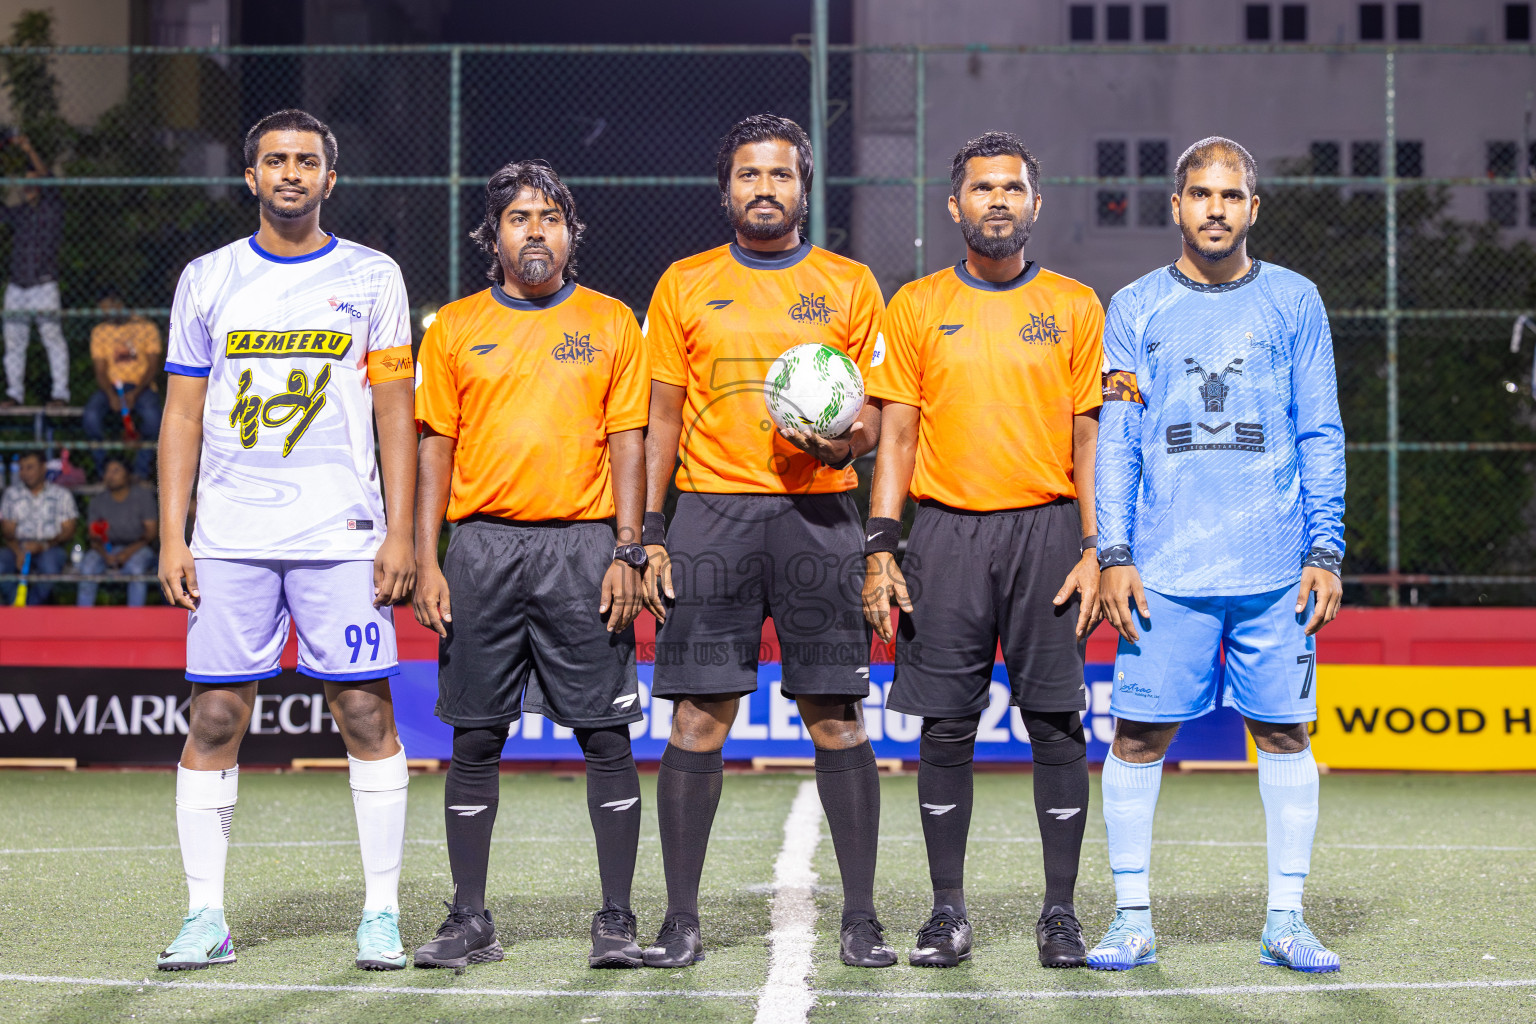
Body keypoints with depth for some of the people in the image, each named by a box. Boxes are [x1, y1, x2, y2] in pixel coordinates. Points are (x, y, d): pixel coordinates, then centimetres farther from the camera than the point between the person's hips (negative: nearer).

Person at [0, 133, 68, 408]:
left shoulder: (52, 209, 0)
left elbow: (48, 181, -15)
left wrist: (30, 151, -23)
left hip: (43, 285, -5)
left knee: (52, 338, -7)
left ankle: (60, 392, -5)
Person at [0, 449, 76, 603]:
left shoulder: (61, 495, 7)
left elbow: (68, 532, 2)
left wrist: (43, 546, -17)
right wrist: (19, 553, -16)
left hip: (50, 548, -2)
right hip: (19, 547, 2)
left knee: (50, 567, -37)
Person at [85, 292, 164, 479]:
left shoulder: (146, 328, 3)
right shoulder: (99, 332, 10)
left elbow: (153, 367, -2)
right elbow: (100, 371, 4)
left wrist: (135, 393, -17)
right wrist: (111, 395, -16)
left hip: (142, 387, -2)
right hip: (112, 387, 2)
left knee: (152, 416, -35)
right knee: (90, 417, -30)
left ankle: (141, 472, -16)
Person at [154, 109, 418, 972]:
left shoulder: (371, 278, 6)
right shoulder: (209, 280, 10)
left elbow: (395, 411, 4)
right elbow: (183, 415, 10)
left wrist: (401, 532, -4)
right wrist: (172, 537, 3)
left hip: (341, 533, -1)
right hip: (230, 536, 2)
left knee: (366, 712, -4)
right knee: (215, 720, 0)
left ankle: (383, 912, 4)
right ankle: (206, 916, 7)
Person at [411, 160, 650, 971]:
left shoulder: (610, 323, 7)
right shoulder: (454, 327, 10)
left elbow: (628, 441, 4)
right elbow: (435, 447, 9)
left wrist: (626, 553, -5)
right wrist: (427, 561, 0)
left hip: (582, 545, -1)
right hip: (483, 544, 1)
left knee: (606, 734, -2)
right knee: (476, 736, 3)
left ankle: (617, 919, 5)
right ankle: (470, 920, 11)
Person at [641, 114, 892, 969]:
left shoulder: (849, 284, 9)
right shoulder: (685, 285, 11)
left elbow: (875, 415, 10)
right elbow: (662, 418, 11)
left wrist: (841, 442, -13)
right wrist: (649, 532, 3)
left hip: (818, 514, 0)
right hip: (712, 513, 0)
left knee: (837, 720, -1)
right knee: (697, 721, -2)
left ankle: (861, 919, 7)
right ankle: (681, 920, 5)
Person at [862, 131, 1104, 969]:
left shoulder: (1074, 306, 7)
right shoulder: (917, 306, 8)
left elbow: (1089, 436, 6)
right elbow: (897, 434, 7)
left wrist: (1095, 550, -3)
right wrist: (880, 548, -2)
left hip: (1047, 529, 0)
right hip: (947, 531, 1)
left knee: (1056, 725, -1)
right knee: (945, 726, 1)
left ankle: (1060, 911, 7)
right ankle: (948, 912, 9)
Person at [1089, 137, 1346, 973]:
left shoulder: (1293, 302, 9)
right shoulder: (1135, 308, 8)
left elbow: (1320, 437, 8)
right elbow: (1114, 441, 6)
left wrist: (1325, 551, 1)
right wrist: (1113, 553, -2)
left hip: (1276, 571, 1)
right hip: (1164, 571, 0)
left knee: (1284, 732, 3)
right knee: (1140, 735, -2)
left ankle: (1285, 921, 12)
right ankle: (1132, 919, 8)